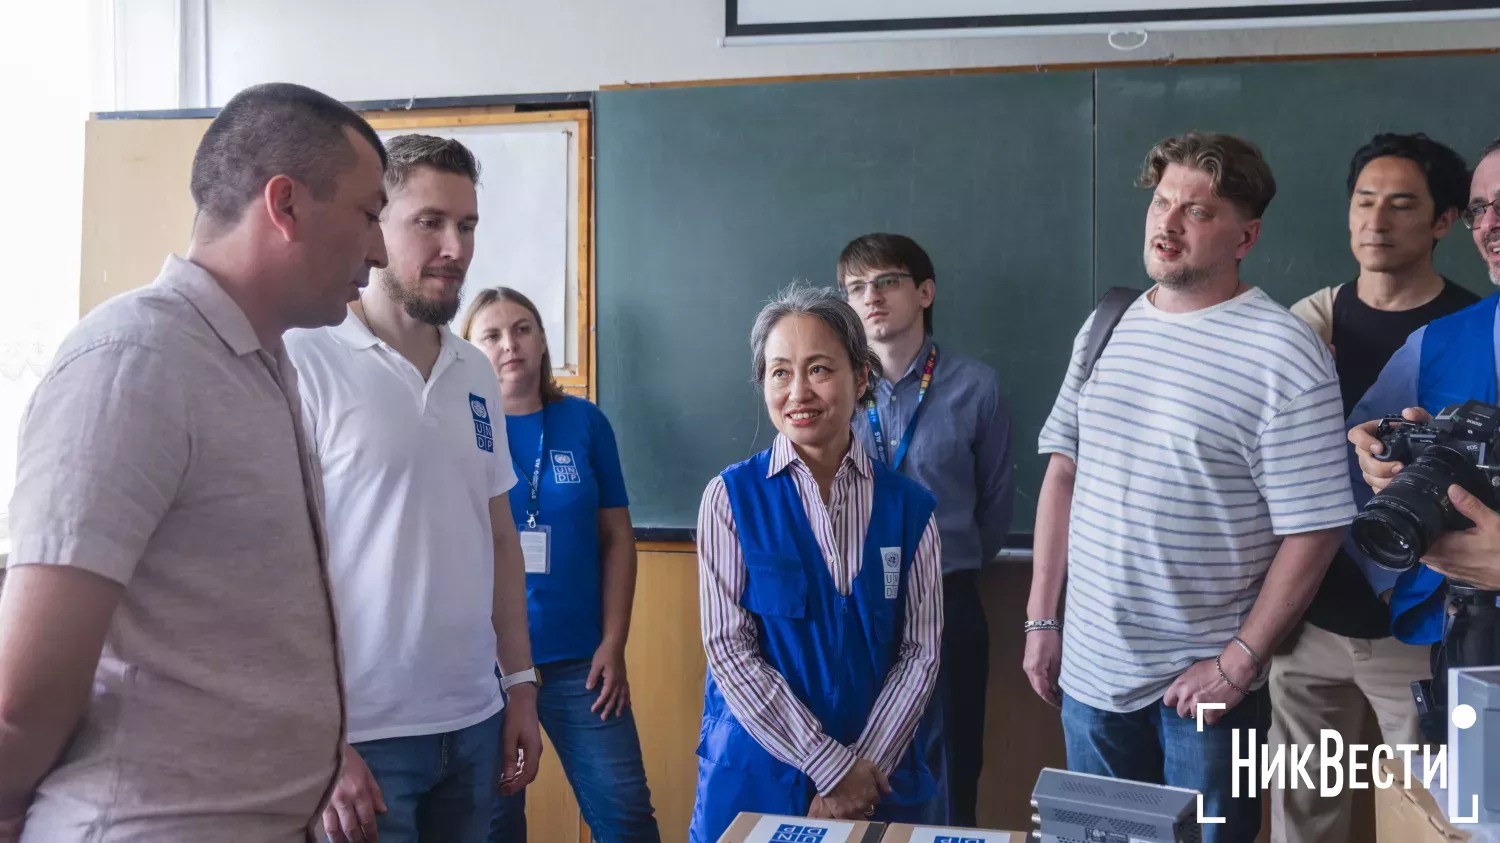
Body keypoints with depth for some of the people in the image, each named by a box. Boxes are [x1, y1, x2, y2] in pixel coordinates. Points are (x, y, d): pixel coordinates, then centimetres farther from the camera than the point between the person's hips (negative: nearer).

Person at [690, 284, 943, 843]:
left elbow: (921, 652, -2)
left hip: (877, 780, 2)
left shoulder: (910, 508, -1)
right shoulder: (732, 497, -6)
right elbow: (728, 646, -11)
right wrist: (832, 768, -13)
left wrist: (862, 769, -11)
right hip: (758, 772, -1)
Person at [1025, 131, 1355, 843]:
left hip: (1202, 680, -5)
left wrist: (1238, 663, -13)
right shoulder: (1105, 328, 4)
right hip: (1090, 669, 5)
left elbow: (1312, 530, -13)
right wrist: (1042, 618, 6)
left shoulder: (1283, 353, -13)